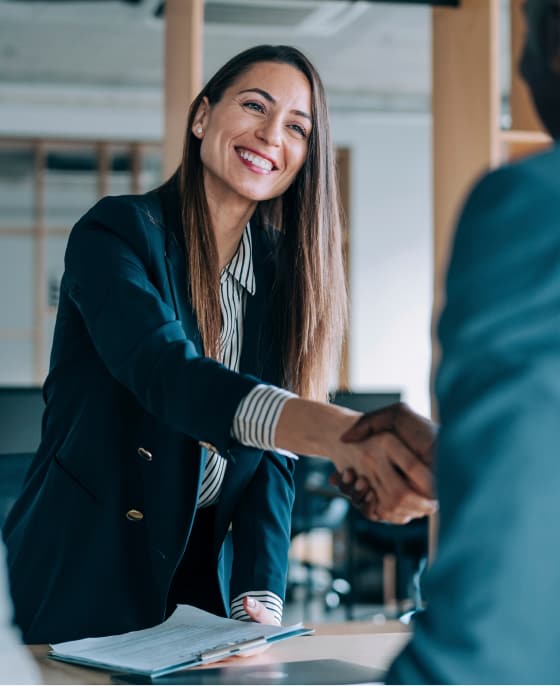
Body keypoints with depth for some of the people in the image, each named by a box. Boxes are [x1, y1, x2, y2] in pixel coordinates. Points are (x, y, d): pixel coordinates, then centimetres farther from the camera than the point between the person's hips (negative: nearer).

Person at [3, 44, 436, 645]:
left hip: (207, 575, 5)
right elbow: (165, 371, -33)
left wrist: (260, 597, -15)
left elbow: (271, 456, 1)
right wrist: (337, 432, -49)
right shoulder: (116, 232, -14)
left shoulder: (282, 273, 4)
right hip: (83, 576, -5)